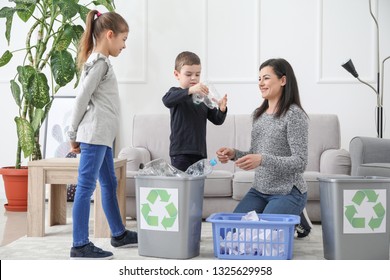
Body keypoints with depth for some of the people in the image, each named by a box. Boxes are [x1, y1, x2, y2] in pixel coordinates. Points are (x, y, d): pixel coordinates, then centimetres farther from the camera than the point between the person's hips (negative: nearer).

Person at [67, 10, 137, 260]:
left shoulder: (97, 62, 19)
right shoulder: (100, 63, -11)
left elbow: (85, 99, 18)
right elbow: (82, 99, -15)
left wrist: (76, 134, 17)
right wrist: (74, 134, -9)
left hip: (102, 135, 10)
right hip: (95, 134, -10)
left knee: (109, 184, 17)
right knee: (86, 187, -7)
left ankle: (119, 234, 28)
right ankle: (80, 246, -3)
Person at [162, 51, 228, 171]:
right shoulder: (176, 93, -1)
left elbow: (217, 120, 12)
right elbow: (167, 100, -26)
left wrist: (222, 109, -11)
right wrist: (190, 91, -39)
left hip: (200, 152, 6)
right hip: (181, 152, -5)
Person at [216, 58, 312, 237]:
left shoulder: (294, 114, -14)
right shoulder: (258, 114, 9)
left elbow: (300, 163, -19)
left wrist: (262, 159, -31)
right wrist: (234, 154, -4)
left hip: (288, 193, -7)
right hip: (259, 190, 7)